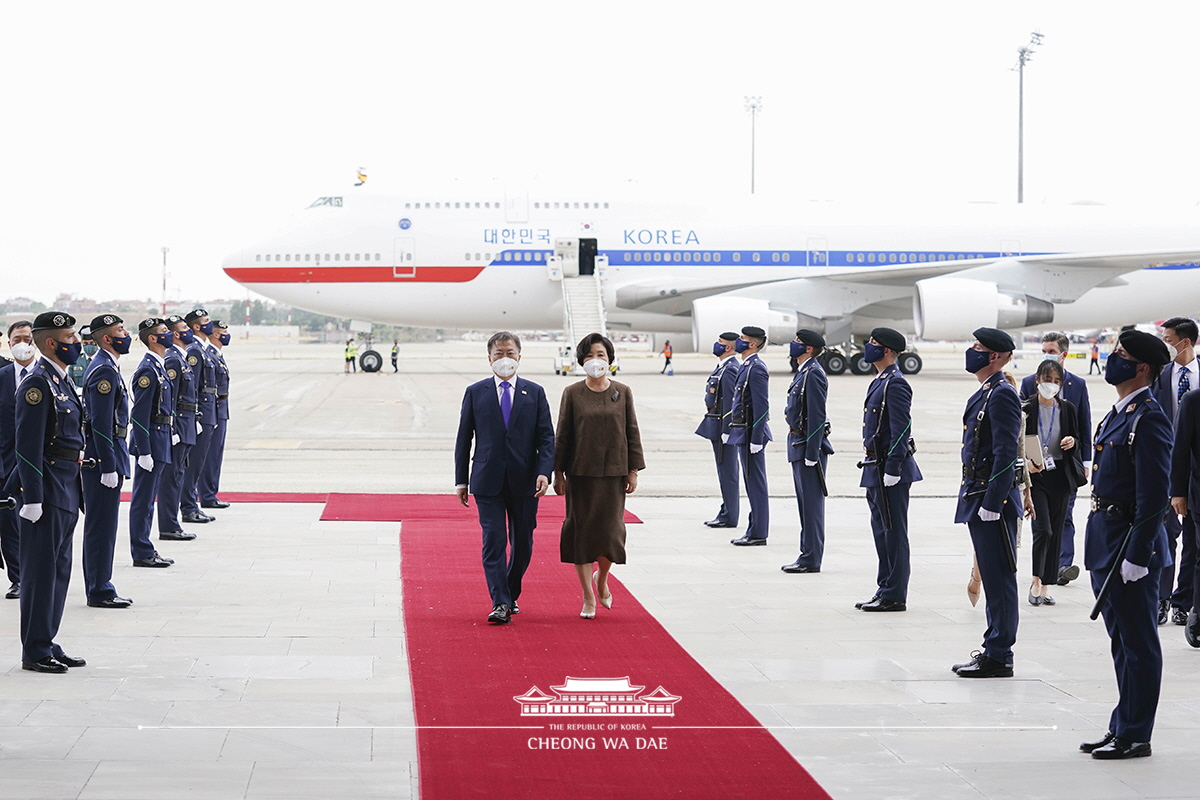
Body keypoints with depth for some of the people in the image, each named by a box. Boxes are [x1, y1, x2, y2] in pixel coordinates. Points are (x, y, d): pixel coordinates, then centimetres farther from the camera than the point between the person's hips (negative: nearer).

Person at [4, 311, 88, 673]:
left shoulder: (61, 379, 15)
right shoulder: (37, 383, -15)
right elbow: (29, 445, -19)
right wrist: (32, 499, -22)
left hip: (66, 493, 10)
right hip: (46, 492, -10)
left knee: (59, 571, 13)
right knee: (41, 571, -3)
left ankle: (47, 644, 21)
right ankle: (35, 652, 3)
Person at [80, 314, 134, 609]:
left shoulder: (106, 367, 15)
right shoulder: (104, 371, -17)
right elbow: (101, 424, -21)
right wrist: (109, 468, -22)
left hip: (108, 453, 11)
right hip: (104, 454, -11)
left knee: (100, 524, 14)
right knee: (102, 524, -5)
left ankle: (97, 588, 20)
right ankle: (100, 592, 0)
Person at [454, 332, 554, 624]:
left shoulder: (535, 393, 6)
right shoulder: (475, 393, 5)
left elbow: (546, 436, 3)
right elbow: (463, 439, 7)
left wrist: (544, 472, -12)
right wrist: (461, 480, 3)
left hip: (525, 481, 1)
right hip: (488, 480, -1)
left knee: (523, 543, 8)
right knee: (494, 541, -8)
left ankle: (511, 594, 27)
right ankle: (500, 603, -9)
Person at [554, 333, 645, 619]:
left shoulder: (622, 392, 5)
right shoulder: (572, 393, 1)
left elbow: (632, 432, 6)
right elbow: (562, 435, 3)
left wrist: (633, 470, 2)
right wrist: (558, 473, 0)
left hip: (613, 472, 1)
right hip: (581, 472, -1)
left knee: (611, 529, -2)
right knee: (581, 529, 0)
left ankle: (601, 577, 28)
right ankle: (589, 597, 9)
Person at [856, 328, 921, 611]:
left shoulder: (896, 384, -15)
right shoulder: (879, 382, 16)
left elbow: (901, 431, -20)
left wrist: (892, 470, -22)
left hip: (890, 471, -10)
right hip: (876, 470, 10)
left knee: (893, 533, -4)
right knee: (881, 532, 14)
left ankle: (895, 596, 0)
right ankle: (885, 590, 21)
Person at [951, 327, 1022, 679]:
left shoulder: (1002, 394, -14)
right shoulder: (982, 394, 16)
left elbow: (1005, 454, -20)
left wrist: (992, 503, -22)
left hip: (993, 497, -10)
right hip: (976, 495, 10)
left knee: (999, 579, -5)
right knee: (990, 578, 14)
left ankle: (998, 657, -2)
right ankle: (994, 647, 21)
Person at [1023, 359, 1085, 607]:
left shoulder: (1067, 408, 7)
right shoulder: (1026, 408, -3)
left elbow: (1078, 438, 17)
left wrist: (1073, 442, -7)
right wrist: (1026, 461, -20)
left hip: (1060, 475, 4)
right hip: (1035, 475, -4)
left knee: (1056, 531, 6)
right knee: (1043, 529, -15)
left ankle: (1046, 586, 15)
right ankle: (1036, 581, 2)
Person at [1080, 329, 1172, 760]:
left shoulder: (1149, 418, -16)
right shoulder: (1118, 415, 14)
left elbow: (1153, 495, -20)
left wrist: (1136, 555, -21)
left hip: (1131, 544, -10)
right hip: (1105, 545, 10)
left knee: (1138, 643, -1)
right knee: (1121, 641, 16)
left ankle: (1135, 736, 5)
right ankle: (1122, 726, 24)